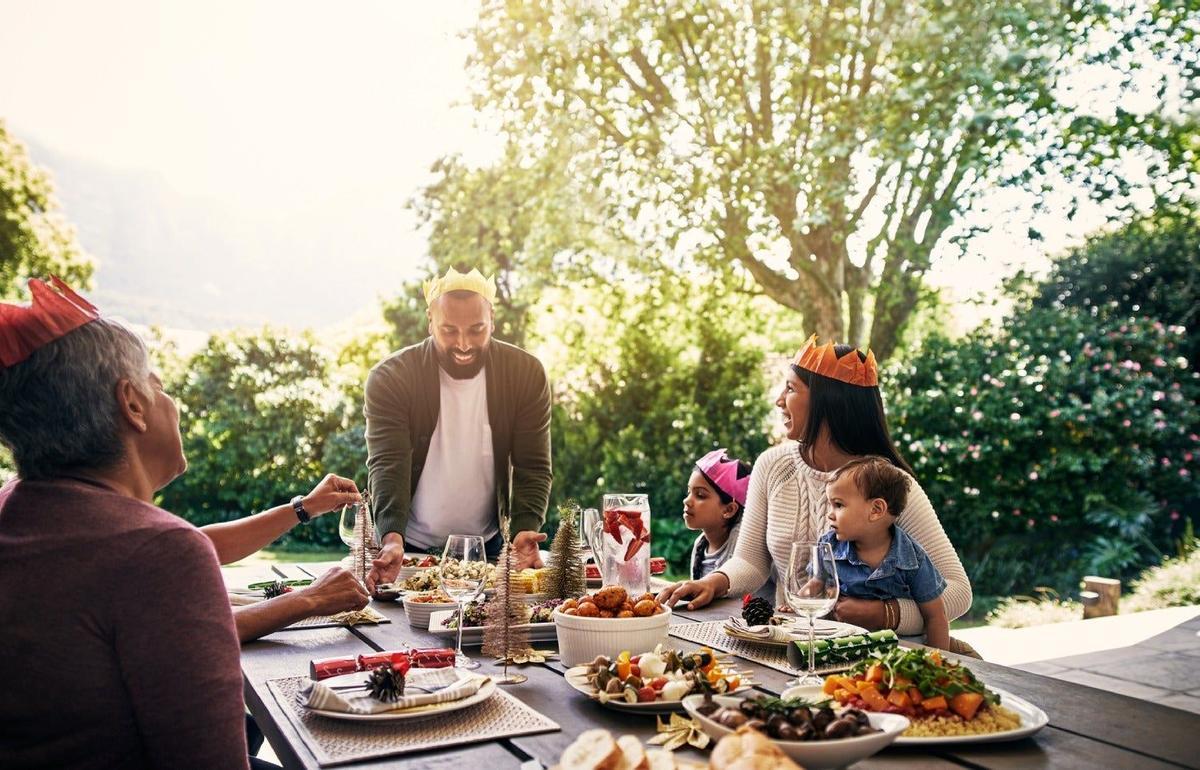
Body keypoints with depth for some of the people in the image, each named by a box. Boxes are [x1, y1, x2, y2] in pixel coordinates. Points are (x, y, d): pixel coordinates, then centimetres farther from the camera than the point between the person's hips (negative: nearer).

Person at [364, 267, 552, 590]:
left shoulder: (527, 374, -10)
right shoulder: (389, 378, -15)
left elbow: (533, 467, -11)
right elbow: (387, 466, -23)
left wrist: (525, 529, -28)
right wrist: (392, 539, -39)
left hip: (487, 547, 2)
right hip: (410, 549, -1)